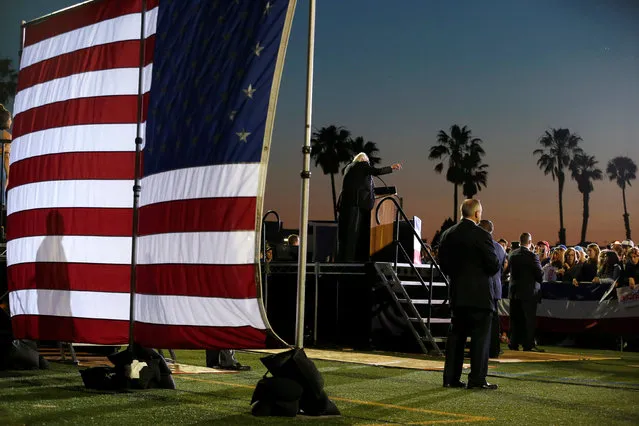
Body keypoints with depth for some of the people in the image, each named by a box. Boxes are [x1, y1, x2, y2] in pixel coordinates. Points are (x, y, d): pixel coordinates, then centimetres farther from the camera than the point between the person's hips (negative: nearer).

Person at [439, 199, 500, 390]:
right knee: (480, 337, 0)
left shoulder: (448, 235, 5)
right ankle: (477, 379, -1)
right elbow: (494, 265, -13)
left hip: (457, 294, 6)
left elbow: (443, 263, 8)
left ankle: (451, 377, 13)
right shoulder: (481, 235, -14)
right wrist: (486, 272, 7)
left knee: (456, 335, 12)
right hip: (479, 294, -6)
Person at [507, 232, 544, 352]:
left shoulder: (512, 254, 2)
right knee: (529, 319, 1)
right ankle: (529, 344, 2)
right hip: (528, 291, -5)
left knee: (515, 319, 11)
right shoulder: (532, 256, -15)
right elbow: (539, 274, -11)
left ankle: (514, 343, 14)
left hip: (514, 291, 5)